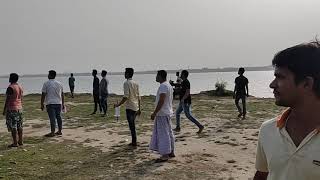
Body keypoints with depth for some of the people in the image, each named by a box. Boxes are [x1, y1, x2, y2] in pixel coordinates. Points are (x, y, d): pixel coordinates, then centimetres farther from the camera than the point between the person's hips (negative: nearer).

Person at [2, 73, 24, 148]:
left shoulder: (10, 87, -14)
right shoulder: (20, 87, 10)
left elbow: (7, 99, -16)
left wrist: (4, 110, -10)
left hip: (11, 109, -8)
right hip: (19, 108, 8)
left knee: (13, 126, -4)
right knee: (19, 126, 11)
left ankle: (15, 143, -2)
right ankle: (20, 141, 16)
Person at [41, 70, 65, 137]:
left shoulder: (46, 84, -6)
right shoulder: (59, 83, 9)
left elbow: (43, 95, -7)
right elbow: (62, 95, 13)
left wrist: (42, 104, 0)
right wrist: (63, 104, 19)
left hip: (50, 104, -5)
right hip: (58, 103, 5)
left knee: (52, 118, -6)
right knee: (58, 117, 13)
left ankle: (52, 132, -4)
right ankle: (60, 131, 19)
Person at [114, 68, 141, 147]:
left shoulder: (126, 83, -11)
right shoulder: (136, 83, 12)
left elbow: (126, 96, -20)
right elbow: (139, 97, 13)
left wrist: (118, 104, -12)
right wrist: (139, 108, 18)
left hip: (129, 107, -8)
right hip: (136, 107, 8)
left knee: (132, 126, -2)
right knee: (132, 125, 16)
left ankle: (134, 143, 1)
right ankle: (133, 142, 22)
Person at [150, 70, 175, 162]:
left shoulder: (163, 86, -17)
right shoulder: (169, 85, 16)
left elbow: (161, 101, -24)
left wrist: (155, 113, -21)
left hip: (162, 114, -11)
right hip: (168, 112, 11)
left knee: (163, 134, -7)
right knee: (169, 133, 15)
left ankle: (165, 155, -4)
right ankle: (171, 152, 22)